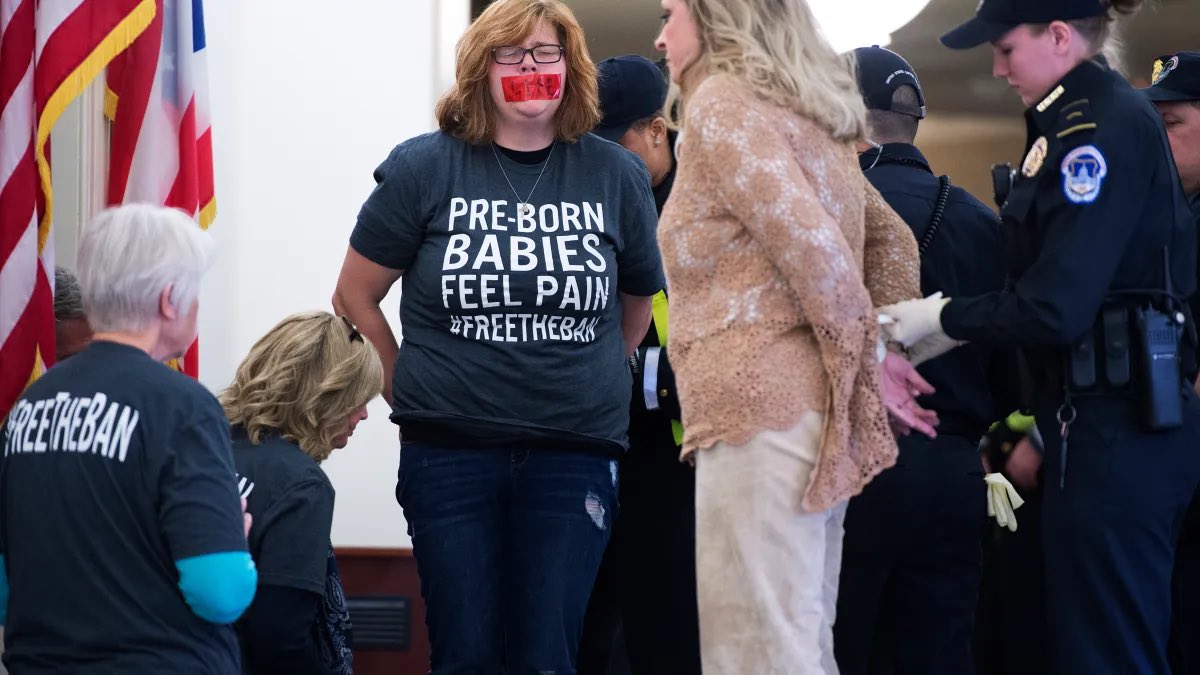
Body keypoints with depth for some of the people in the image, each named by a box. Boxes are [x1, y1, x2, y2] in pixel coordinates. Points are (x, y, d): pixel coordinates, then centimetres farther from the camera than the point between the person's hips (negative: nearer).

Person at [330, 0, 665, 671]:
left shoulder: (617, 176, 4)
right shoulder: (424, 168, 1)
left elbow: (641, 299, 19)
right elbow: (355, 297, 9)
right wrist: (411, 391, 8)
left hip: (574, 454, 1)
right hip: (450, 455, 0)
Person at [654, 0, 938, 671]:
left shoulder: (722, 102, -8)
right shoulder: (806, 113, 19)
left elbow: (813, 246, -17)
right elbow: (892, 239, 24)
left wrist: (866, 355, -5)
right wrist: (884, 352, 16)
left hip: (763, 412, -9)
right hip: (813, 410, 9)